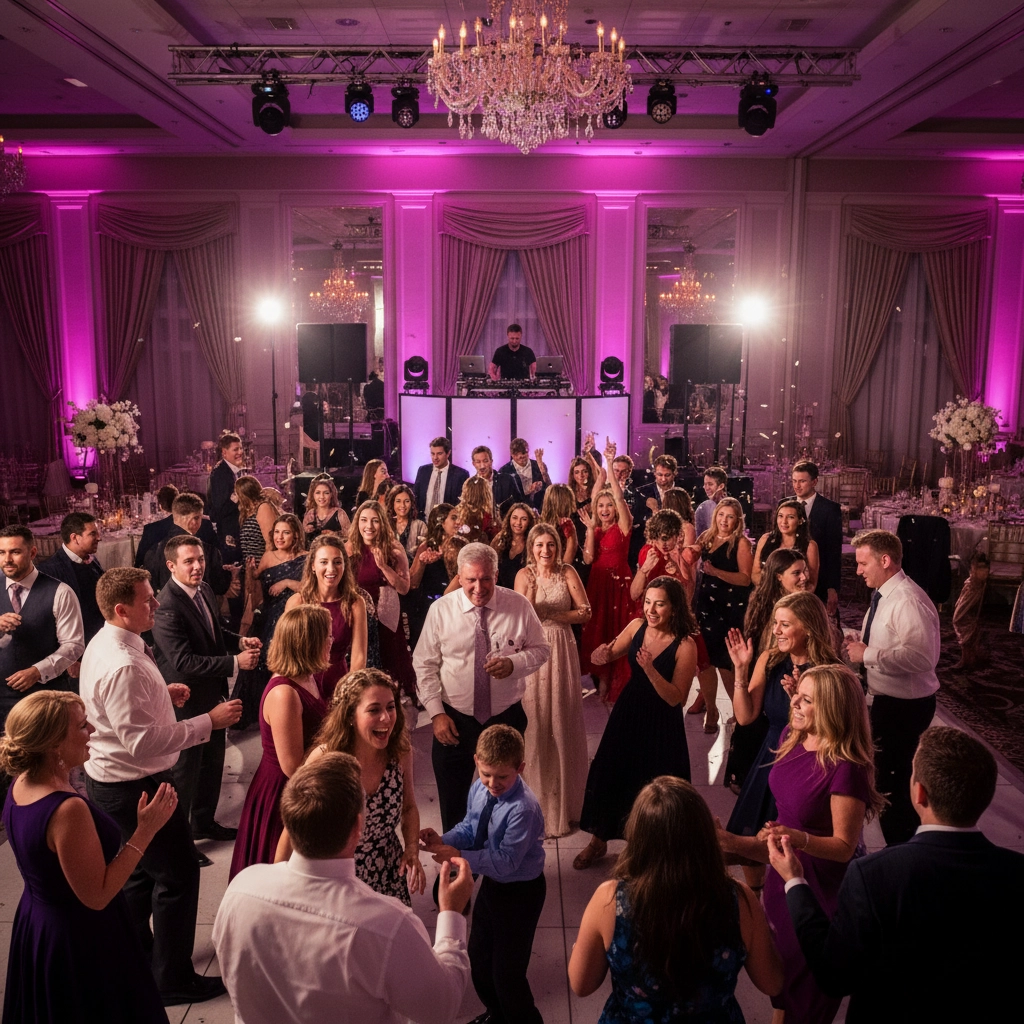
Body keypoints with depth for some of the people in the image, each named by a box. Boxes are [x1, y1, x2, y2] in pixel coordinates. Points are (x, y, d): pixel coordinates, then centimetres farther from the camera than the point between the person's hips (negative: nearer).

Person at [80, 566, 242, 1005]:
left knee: (141, 867, 27)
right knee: (179, 874, 4)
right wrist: (210, 721, -27)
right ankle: (173, 980, 19)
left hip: (111, 781, 11)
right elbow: (144, 741, -31)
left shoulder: (105, 644, 3)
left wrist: (161, 693, 6)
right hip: (133, 787, -11)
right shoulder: (124, 666, -30)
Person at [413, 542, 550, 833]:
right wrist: (436, 713, -9)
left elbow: (541, 649, 1)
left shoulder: (519, 605, -9)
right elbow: (424, 665, -2)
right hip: (454, 720, 0)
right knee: (453, 801, 13)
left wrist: (514, 663, -20)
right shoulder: (440, 610, -9)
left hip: (507, 718, 1)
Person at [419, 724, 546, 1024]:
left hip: (520, 892, -8)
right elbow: (469, 828, 2)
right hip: (492, 884, 8)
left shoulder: (523, 809, -33)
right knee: (478, 960, 24)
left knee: (507, 973, 2)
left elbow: (506, 861, -29)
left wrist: (459, 857, -29)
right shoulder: (479, 789, -11)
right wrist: (443, 841, -17)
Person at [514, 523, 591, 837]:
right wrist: (530, 593, -22)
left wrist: (552, 616, -10)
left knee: (562, 720, 6)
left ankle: (563, 797, 20)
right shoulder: (524, 574, -1)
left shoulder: (568, 573, -1)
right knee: (534, 721, 2)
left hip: (561, 649, 0)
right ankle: (536, 797, 16)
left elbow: (585, 612, -4)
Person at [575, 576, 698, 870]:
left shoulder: (685, 646, -21)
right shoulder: (637, 627, -8)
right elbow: (611, 653, 6)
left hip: (661, 724, -4)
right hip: (628, 713, 5)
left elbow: (675, 698, -21)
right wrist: (604, 653, -18)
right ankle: (598, 841, 35)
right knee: (609, 776, 13)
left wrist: (650, 669, -34)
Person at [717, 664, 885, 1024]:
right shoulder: (791, 737, -9)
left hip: (821, 882, -7)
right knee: (780, 958, 27)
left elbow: (845, 846, -25)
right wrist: (754, 840, 18)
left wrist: (801, 839, -42)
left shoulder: (846, 767, -32)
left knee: (809, 976, 15)